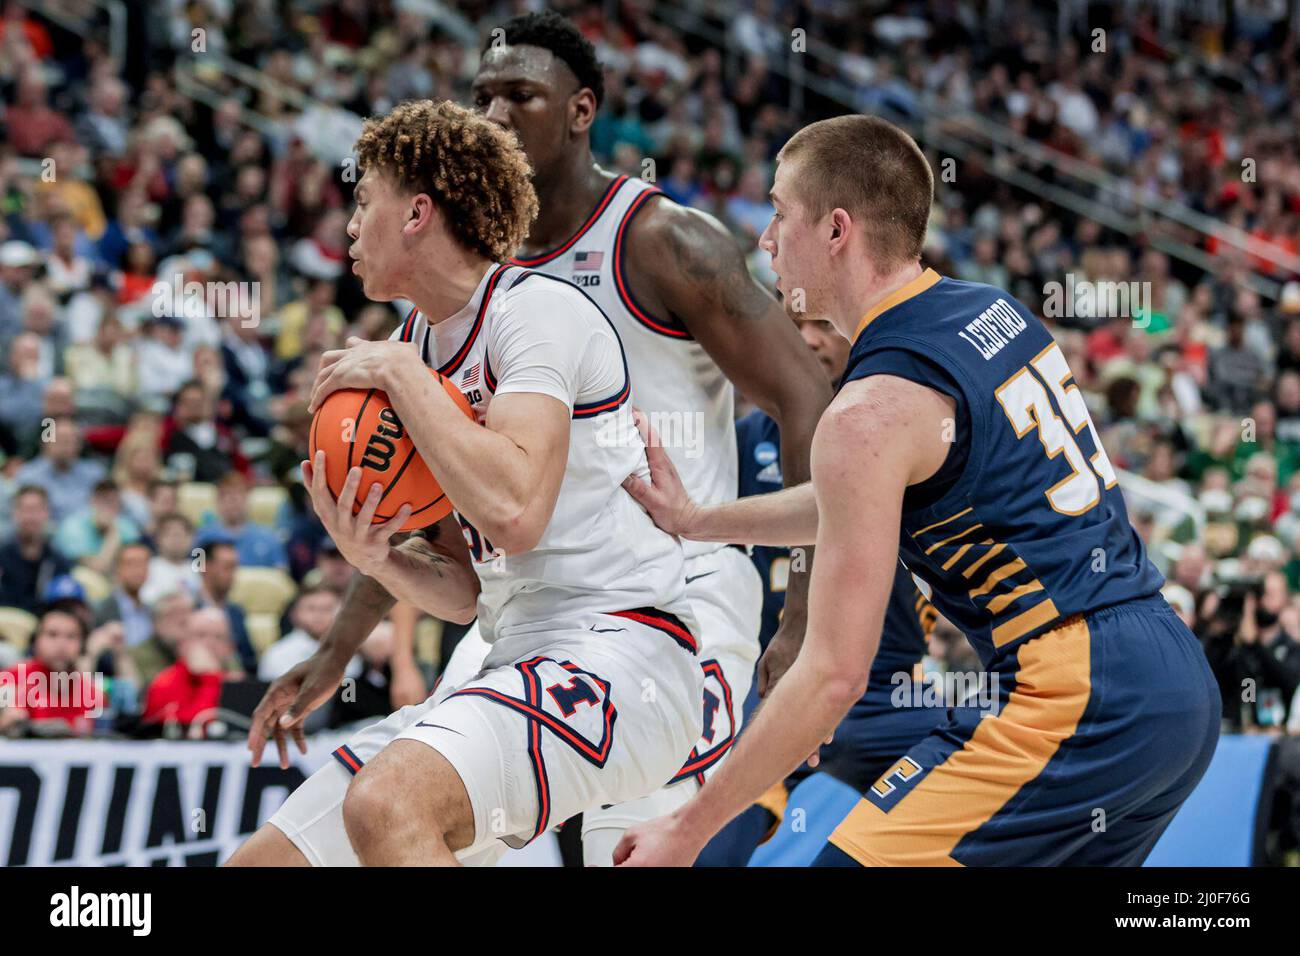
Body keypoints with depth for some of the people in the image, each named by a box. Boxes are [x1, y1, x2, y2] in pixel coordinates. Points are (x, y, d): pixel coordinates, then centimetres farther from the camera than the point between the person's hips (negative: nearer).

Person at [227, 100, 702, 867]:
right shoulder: (428, 346, 19)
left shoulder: (539, 308, -8)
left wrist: (401, 374, -13)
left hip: (616, 653, -9)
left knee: (387, 803, -35)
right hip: (518, 668, 9)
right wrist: (380, 561, -3)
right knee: (264, 861, 4)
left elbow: (515, 510, -25)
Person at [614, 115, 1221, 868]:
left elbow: (835, 676, -14)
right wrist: (698, 521, 28)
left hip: (1076, 702, -9)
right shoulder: (994, 312, 13)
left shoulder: (872, 411, -13)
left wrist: (687, 831, -7)